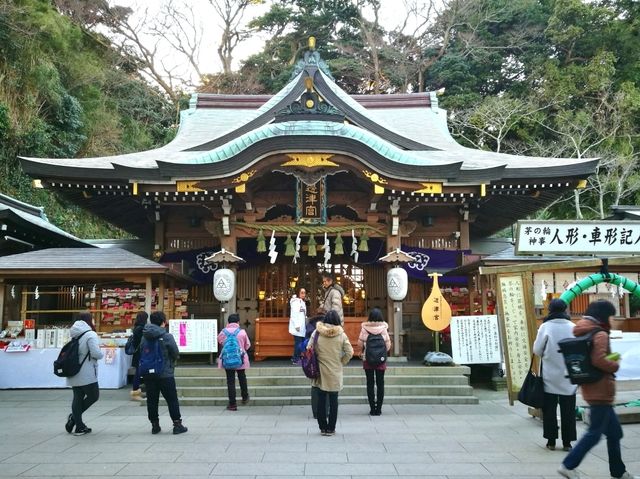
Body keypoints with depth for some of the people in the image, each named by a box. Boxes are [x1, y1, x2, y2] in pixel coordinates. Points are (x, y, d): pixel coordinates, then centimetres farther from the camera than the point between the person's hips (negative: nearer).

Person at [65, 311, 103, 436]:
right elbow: (96, 353, -21)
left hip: (74, 373, 8)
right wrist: (102, 353, -1)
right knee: (94, 396, 7)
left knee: (78, 397, 10)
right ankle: (74, 417, 1)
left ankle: (80, 426, 13)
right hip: (87, 374, -8)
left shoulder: (75, 334, 10)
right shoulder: (90, 335, -14)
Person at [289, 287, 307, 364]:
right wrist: (297, 325, -21)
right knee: (298, 343, -6)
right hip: (297, 327, -9)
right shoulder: (295, 302, -11)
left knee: (301, 343, 9)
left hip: (302, 327, 9)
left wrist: (305, 324, 16)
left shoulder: (302, 302, 18)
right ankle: (296, 359, 2)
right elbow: (294, 314, -18)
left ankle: (294, 357, 18)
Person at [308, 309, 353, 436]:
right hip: (335, 373, 0)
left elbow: (309, 350, -6)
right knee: (333, 401, 10)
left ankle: (323, 427, 17)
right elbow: (349, 352, -6)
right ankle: (331, 428, 14)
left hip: (320, 372, 1)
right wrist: (341, 363, 8)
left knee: (321, 400, 11)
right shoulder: (341, 334, -7)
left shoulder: (317, 333, -7)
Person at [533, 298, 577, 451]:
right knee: (568, 410, 10)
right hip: (568, 375, 1)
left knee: (549, 408, 10)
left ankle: (551, 440, 13)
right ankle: (567, 442, 12)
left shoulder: (545, 327, -11)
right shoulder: (572, 327, -7)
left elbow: (537, 350, -7)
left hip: (550, 375, -1)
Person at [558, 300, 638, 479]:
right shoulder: (600, 334, -16)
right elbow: (599, 360, -27)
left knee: (614, 432, 18)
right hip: (601, 391, -9)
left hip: (590, 389, 9)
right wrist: (615, 365, -10)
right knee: (595, 432, -2)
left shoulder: (582, 333, 12)